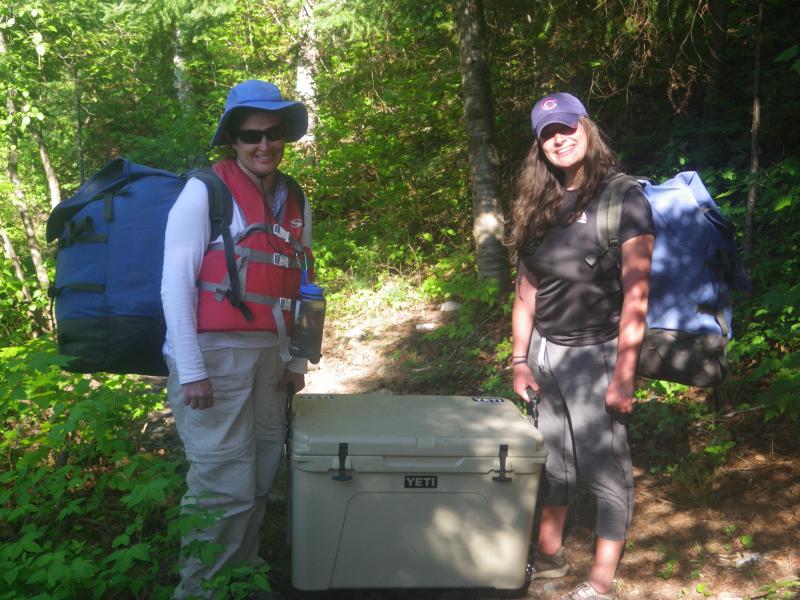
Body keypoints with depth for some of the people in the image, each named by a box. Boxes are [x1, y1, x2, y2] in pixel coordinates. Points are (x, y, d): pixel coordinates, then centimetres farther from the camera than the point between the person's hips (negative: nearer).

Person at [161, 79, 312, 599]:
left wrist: (297, 359, 14)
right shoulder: (206, 190, -7)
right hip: (213, 355, -6)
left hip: (269, 357, 6)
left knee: (259, 482, 13)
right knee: (225, 489, -4)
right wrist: (190, 371, -14)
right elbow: (176, 282, -10)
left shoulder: (296, 201, 11)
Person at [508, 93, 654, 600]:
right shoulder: (540, 205, 9)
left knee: (606, 467, 2)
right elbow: (527, 290, 11)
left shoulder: (621, 199, -9)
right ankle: (549, 556, 33)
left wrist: (623, 375, -18)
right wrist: (520, 360, 7)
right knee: (552, 458, 17)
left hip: (596, 353, -6)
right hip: (544, 349, 6)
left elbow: (635, 295, -14)